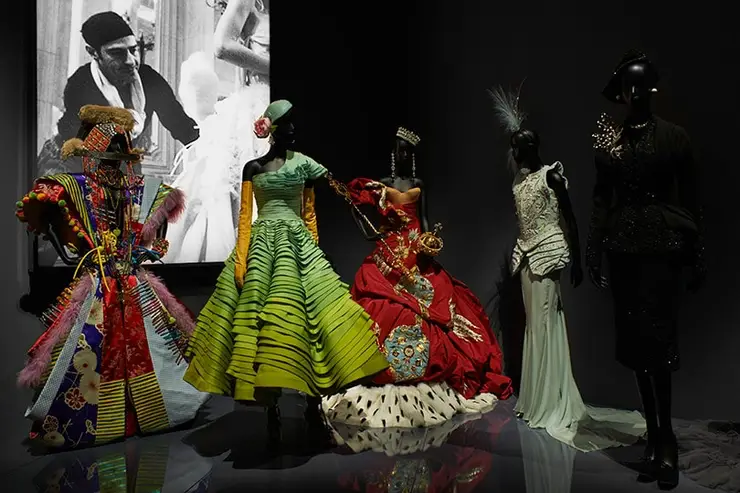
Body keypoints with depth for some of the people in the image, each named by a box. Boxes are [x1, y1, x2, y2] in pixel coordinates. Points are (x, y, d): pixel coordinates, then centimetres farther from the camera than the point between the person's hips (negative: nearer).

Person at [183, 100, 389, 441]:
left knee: (308, 312, -11)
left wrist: (314, 251, 5)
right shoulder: (253, 167, 9)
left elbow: (310, 213, 12)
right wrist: (240, 259, -5)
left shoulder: (303, 163, 10)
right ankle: (271, 409, 6)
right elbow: (244, 216, 5)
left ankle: (314, 405, 0)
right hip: (261, 244, 0)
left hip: (298, 243, 0)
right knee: (256, 311, -5)